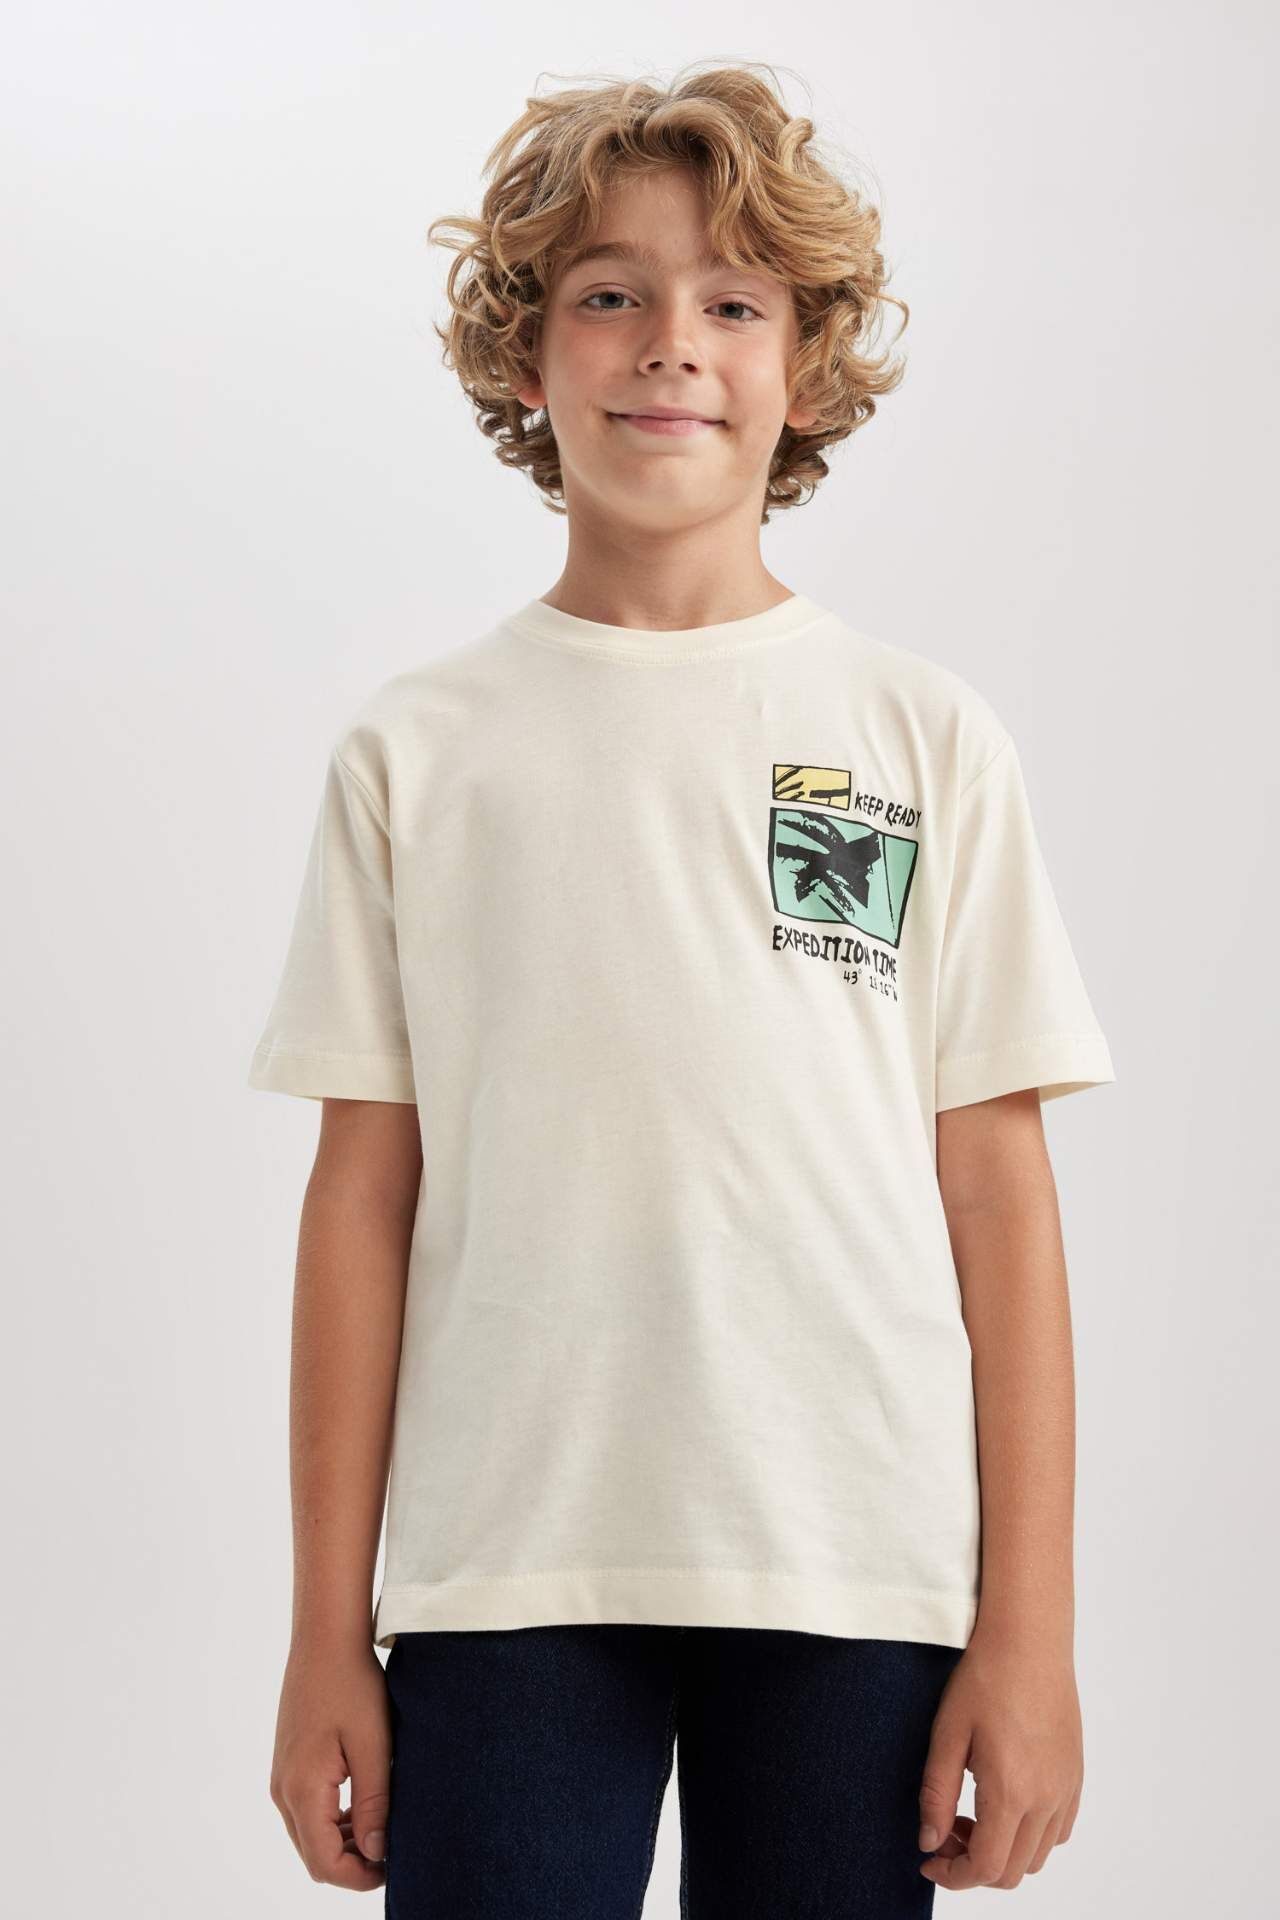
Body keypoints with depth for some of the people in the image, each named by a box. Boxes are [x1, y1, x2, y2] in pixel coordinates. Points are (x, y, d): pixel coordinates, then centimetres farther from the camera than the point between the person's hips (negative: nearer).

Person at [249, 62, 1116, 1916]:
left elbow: (996, 1187, 3)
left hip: (855, 1571, 0)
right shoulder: (417, 747, 5)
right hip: (503, 1567, 0)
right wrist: (328, 1627, 4)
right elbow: (364, 1191, 4)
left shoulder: (926, 740, 5)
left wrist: (1029, 1623, 0)